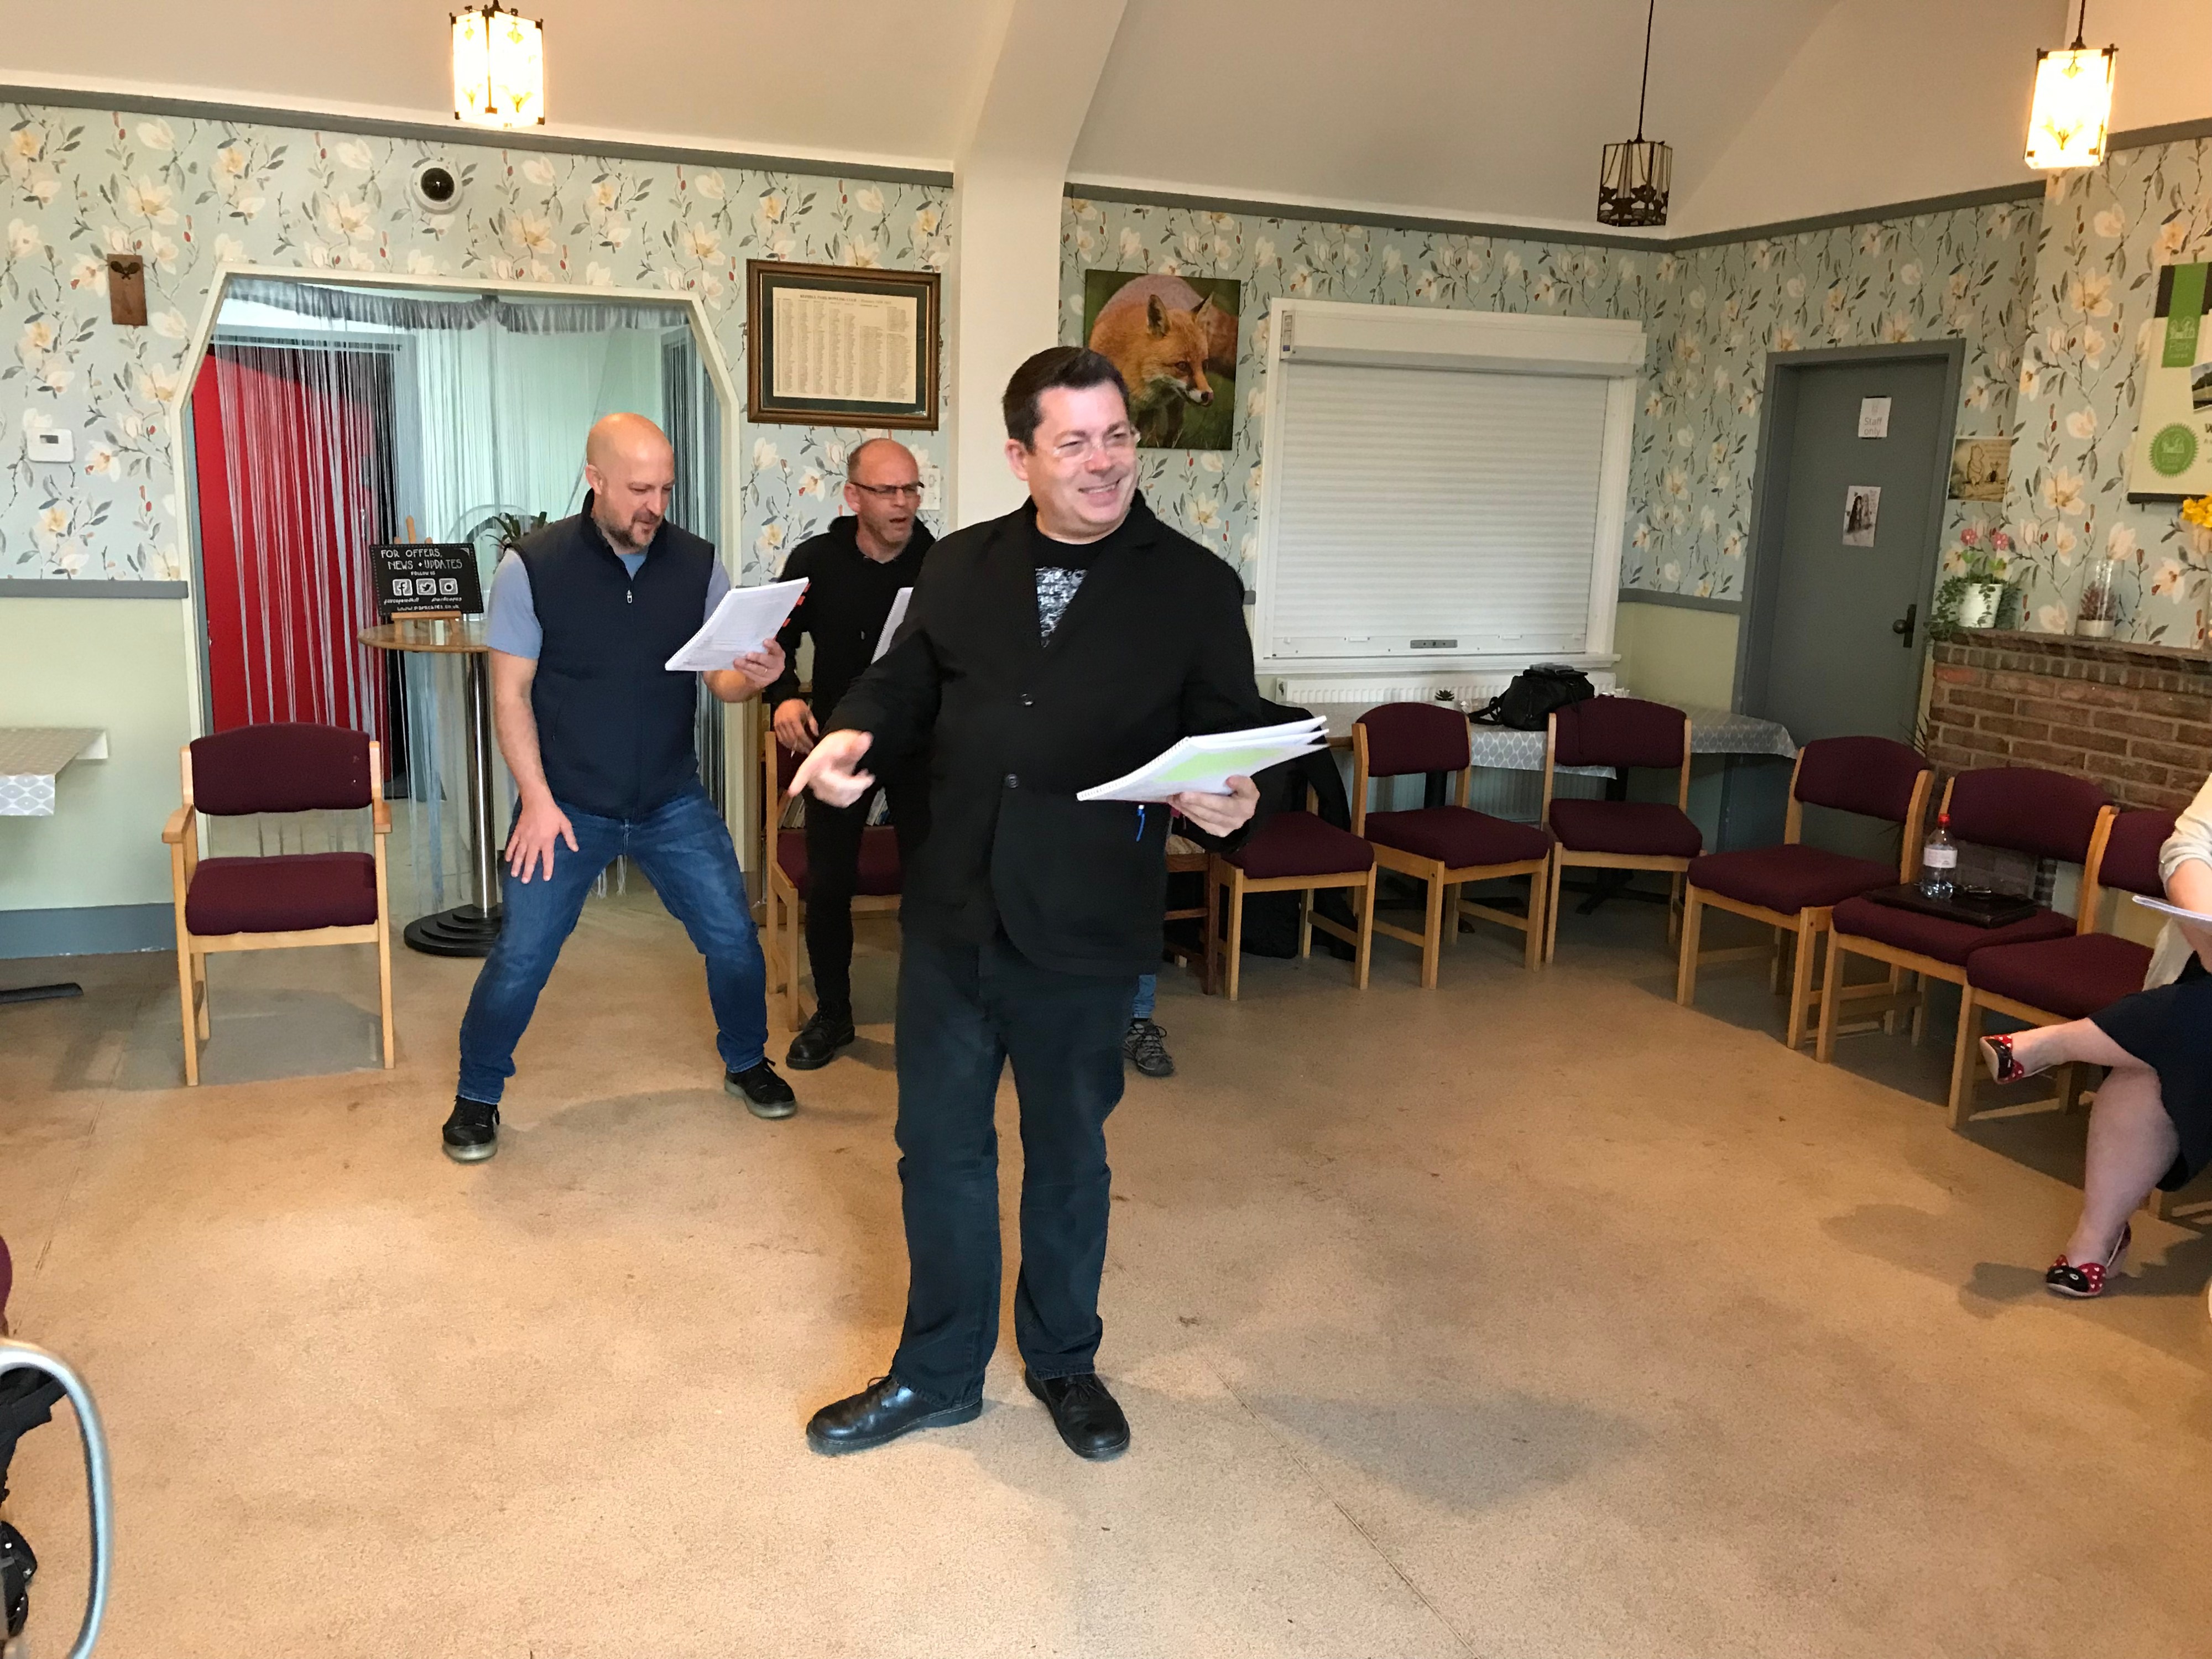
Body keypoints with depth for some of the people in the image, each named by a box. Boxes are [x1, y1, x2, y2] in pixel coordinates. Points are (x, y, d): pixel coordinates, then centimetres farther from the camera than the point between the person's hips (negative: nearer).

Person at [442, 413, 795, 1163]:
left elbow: (720, 677, 0)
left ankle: (746, 1062, 30)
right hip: (566, 804, -2)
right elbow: (510, 689, -7)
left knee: (734, 939, 3)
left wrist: (753, 675, -25)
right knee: (520, 958, 0)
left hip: (673, 802, 2)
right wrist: (537, 799, -14)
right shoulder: (534, 565, -10)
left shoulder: (697, 563, -3)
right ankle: (477, 1095, 24)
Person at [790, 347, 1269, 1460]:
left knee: (1068, 1158, 16)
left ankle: (1063, 1362, 39)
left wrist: (1226, 801, -25)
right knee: (940, 1148, 14)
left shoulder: (1194, 587, -3)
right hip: (950, 919, 3)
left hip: (1086, 937, -2)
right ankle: (937, 1374, 34)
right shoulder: (961, 567, 6)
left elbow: (1228, 736, -3)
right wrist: (855, 733, -10)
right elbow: (907, 685, 12)